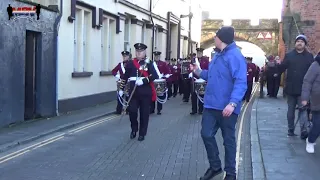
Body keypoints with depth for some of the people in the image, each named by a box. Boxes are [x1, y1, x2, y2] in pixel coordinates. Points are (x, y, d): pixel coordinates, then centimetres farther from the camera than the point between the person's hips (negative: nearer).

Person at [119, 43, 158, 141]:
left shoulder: (149, 63, -1)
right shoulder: (130, 63, 7)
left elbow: (155, 76, -13)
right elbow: (125, 77, 13)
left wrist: (143, 80, -24)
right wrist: (121, 88, 12)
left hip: (145, 93, -2)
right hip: (133, 92, 2)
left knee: (144, 113, 3)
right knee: (132, 111, -7)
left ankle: (142, 133, 16)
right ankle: (134, 129, 18)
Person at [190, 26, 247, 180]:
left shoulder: (235, 56, -17)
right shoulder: (217, 55, 14)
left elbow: (240, 82, -25)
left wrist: (232, 103, -35)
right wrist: (198, 71, 12)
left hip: (227, 107, -9)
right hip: (211, 105, 9)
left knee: (228, 140, 5)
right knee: (206, 135, 10)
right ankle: (215, 166, 28)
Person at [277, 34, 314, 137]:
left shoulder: (309, 56, 2)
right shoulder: (289, 55, 5)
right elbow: (281, 69, -1)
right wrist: (279, 64, -23)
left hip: (303, 89, -2)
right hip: (291, 88, 2)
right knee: (291, 110, 10)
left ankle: (303, 130, -8)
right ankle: (291, 130, 19)